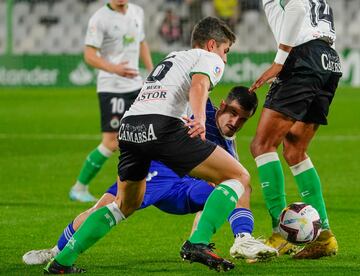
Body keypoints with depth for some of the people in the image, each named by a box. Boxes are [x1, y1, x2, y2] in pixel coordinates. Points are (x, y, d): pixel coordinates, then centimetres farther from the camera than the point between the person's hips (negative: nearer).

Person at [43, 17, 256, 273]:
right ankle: (197, 243, -16)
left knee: (126, 204, 28)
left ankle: (62, 261, 20)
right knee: (240, 177, 1)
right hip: (162, 125, -8)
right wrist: (200, 119, -27)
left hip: (128, 127, 8)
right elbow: (198, 84, -10)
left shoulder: (172, 58, 36)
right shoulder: (210, 59, 13)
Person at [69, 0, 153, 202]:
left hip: (135, 85, 7)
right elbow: (89, 56, -16)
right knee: (111, 143, -10)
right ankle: (79, 188, 3)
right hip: (111, 88, -7)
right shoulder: (100, 19, -12)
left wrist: (151, 72, 17)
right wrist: (114, 69, -31)